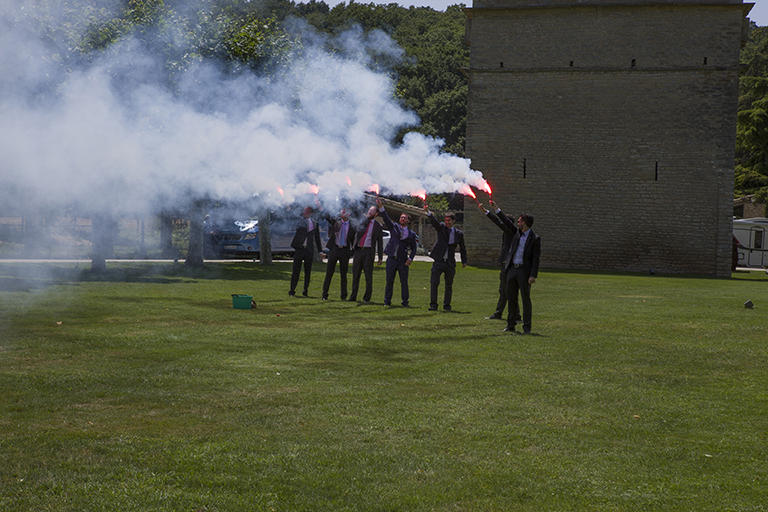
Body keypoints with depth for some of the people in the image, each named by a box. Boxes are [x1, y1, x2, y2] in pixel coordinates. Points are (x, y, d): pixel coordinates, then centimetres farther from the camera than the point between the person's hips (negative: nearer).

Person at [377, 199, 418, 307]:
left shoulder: (411, 234, 8)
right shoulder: (394, 227, 9)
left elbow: (414, 248, 10)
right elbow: (386, 218, -3)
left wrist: (410, 258, -5)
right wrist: (381, 207, -16)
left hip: (403, 261, 0)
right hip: (392, 259, 0)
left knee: (404, 282, 0)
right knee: (389, 281, 4)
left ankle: (405, 302, 8)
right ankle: (387, 301, 12)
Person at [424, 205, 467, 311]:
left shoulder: (459, 233, 8)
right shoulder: (441, 227, 5)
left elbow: (462, 248, 17)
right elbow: (433, 221, -14)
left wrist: (464, 261, 12)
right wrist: (428, 212, -32)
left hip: (450, 263, 1)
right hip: (439, 261, -1)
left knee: (449, 285, 7)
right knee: (434, 282, -8)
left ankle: (447, 305, 18)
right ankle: (433, 304, -2)